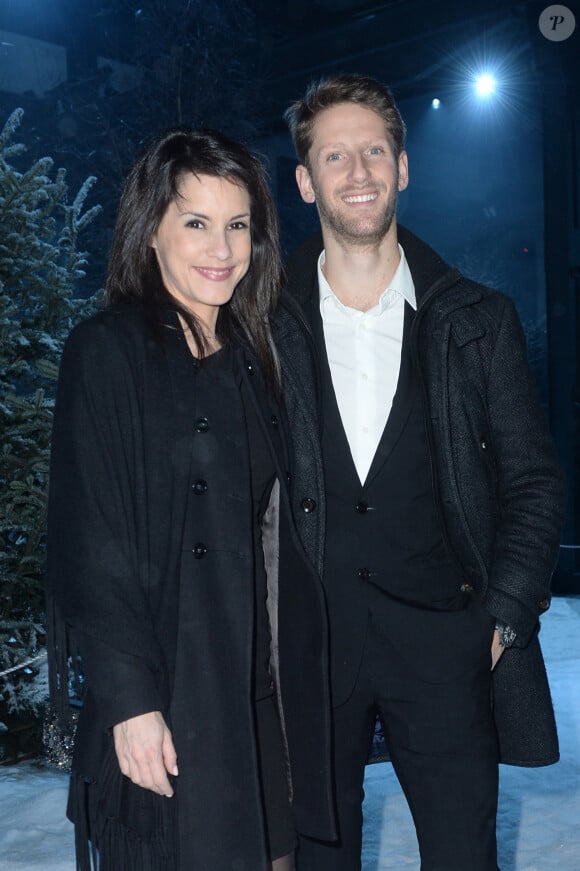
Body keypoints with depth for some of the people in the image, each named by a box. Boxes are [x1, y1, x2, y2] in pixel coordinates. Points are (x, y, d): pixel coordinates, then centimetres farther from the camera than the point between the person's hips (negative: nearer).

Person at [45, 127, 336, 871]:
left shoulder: (250, 355, 11)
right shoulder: (108, 351, -8)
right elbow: (90, 540, -13)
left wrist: (292, 680, 9)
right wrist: (128, 699, -17)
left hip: (263, 693, 6)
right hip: (166, 700, -6)